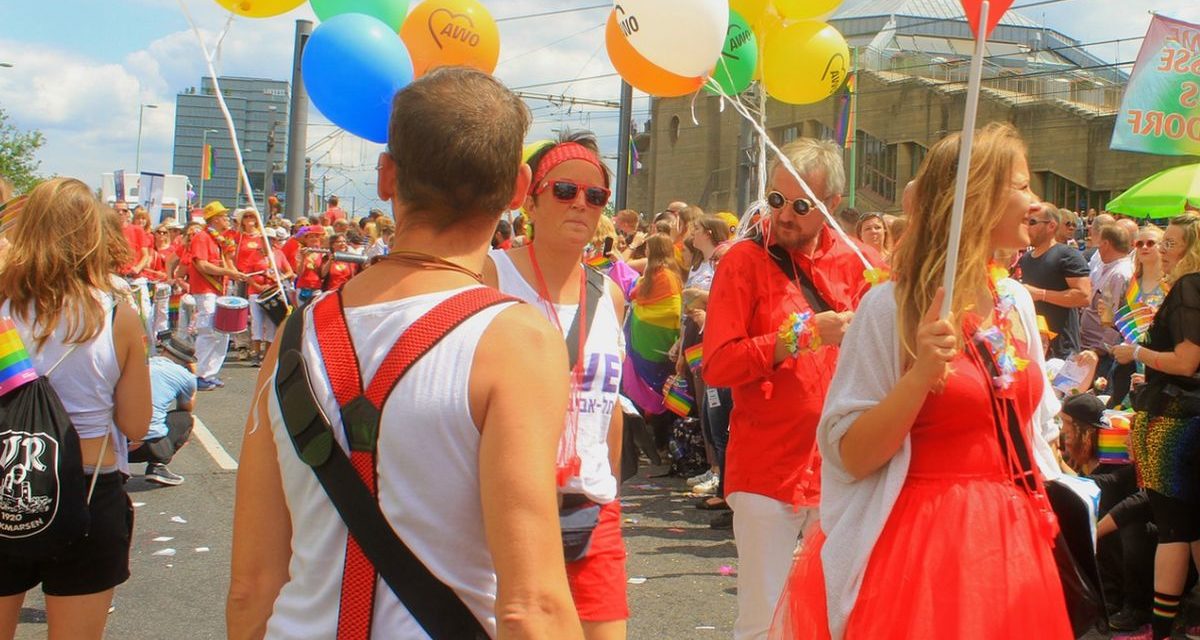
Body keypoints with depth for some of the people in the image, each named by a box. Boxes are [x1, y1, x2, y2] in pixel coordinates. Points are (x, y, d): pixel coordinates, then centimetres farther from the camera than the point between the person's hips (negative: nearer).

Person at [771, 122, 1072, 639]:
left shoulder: (1016, 301, 7)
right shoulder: (892, 306, -13)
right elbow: (852, 455, -14)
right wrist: (920, 375, -26)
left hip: (1012, 539, 6)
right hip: (923, 543, -6)